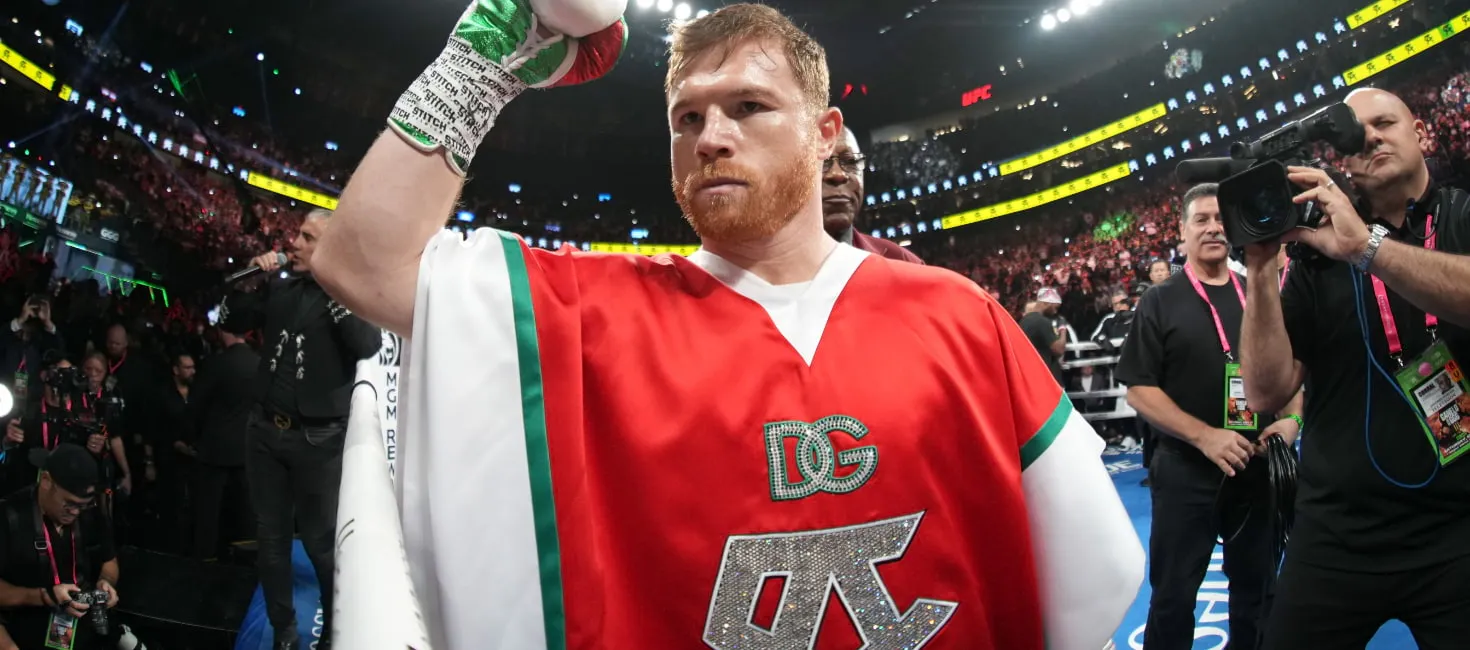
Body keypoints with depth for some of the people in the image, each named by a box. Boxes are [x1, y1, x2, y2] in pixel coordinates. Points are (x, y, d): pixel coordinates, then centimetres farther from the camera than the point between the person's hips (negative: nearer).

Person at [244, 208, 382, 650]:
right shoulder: (282, 289, 7)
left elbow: (368, 347, -24)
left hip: (318, 439, -5)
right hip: (266, 431, 5)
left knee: (322, 542, 6)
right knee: (272, 539, 15)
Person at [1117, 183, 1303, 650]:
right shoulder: (1160, 302, -3)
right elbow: (1139, 389, -8)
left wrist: (1291, 418, -5)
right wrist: (1204, 435, -18)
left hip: (1260, 467, 4)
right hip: (1187, 470, -4)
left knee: (1257, 590, 16)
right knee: (1174, 596, 5)